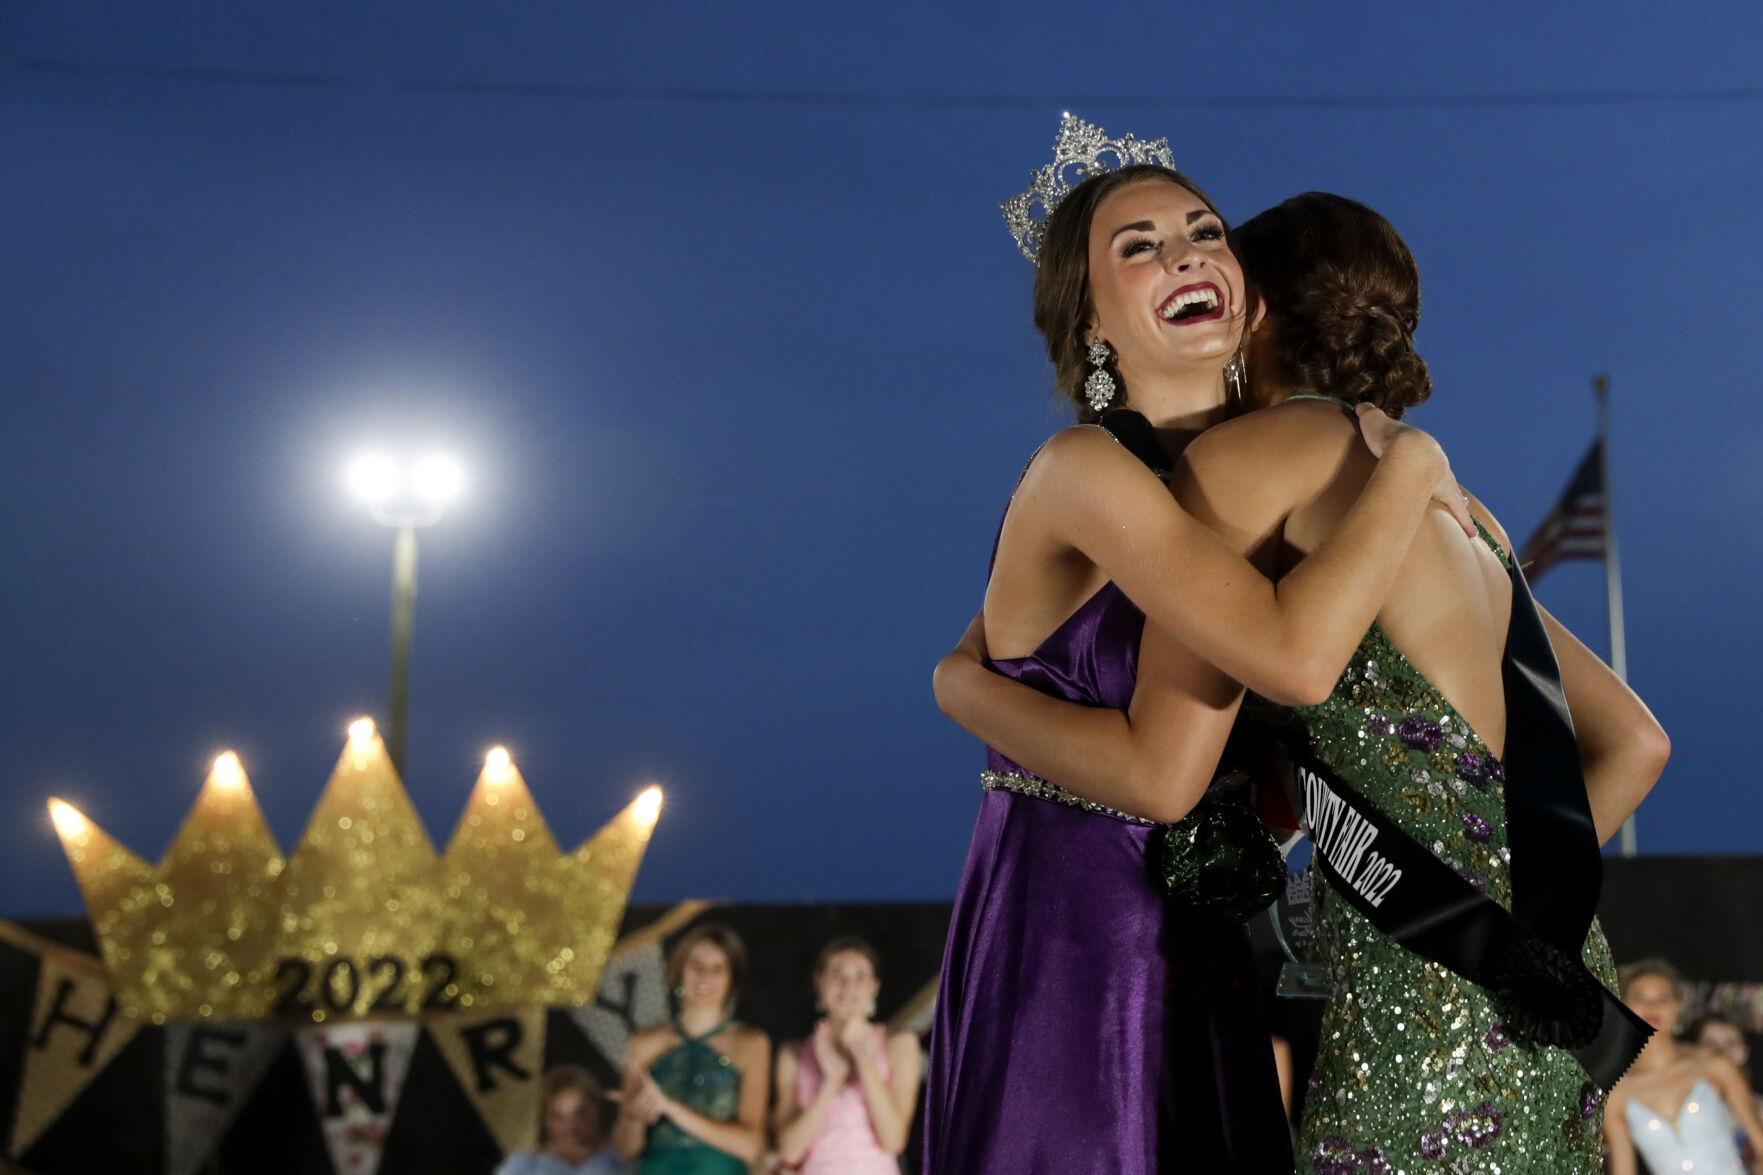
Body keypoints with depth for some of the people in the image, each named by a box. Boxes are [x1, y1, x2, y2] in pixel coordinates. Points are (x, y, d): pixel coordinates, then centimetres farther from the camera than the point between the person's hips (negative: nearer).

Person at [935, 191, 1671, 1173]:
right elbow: (1633, 744, 20)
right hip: (1537, 970, 8)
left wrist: (965, 685, 5)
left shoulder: (1247, 458, -3)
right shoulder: (1455, 511, 20)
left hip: (1430, 973, -8)